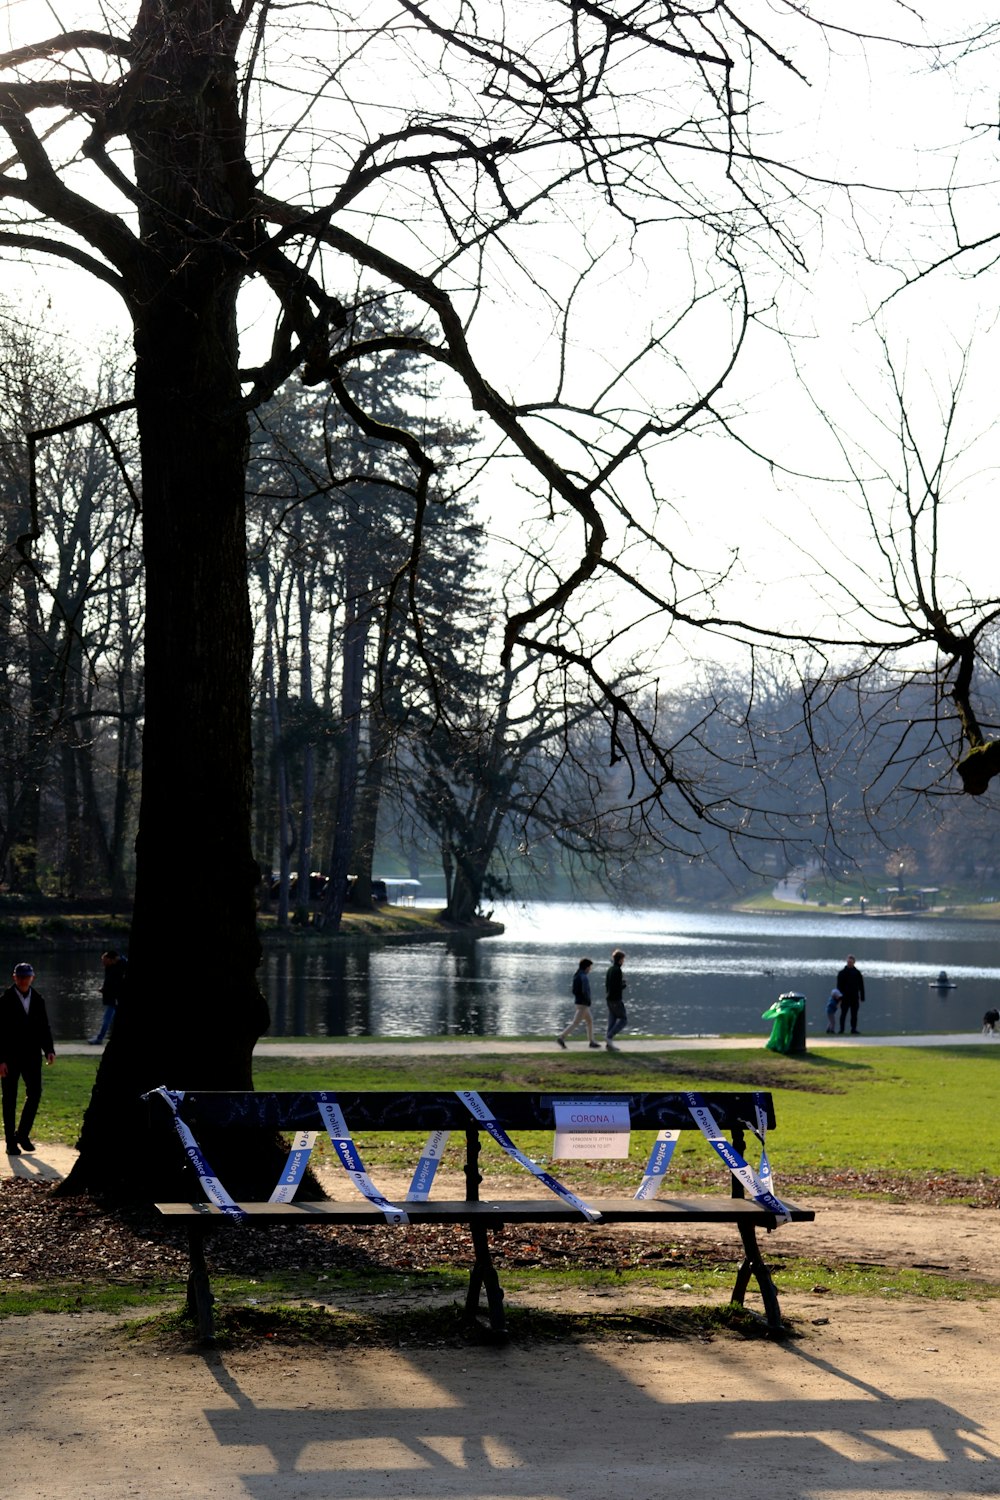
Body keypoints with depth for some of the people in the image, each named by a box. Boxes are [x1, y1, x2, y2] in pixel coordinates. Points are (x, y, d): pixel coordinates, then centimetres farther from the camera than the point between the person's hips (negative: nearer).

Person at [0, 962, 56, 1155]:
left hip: (32, 1055, 4)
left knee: (35, 1093, -1)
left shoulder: (38, 1000, 8)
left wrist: (49, 1049, -2)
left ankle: (22, 1134, 16)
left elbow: (44, 1027, 13)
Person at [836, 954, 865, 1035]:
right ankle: (841, 1030, 5)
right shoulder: (842, 973, 2)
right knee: (843, 1014, 0)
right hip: (845, 997, -1)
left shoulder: (857, 973, 7)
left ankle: (854, 1029, 9)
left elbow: (861, 986, 10)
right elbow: (839, 986, 1)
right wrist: (840, 997, -7)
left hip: (854, 998, 1)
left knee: (854, 1015, 4)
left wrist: (862, 998, 5)